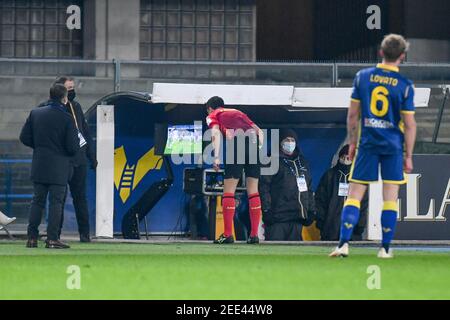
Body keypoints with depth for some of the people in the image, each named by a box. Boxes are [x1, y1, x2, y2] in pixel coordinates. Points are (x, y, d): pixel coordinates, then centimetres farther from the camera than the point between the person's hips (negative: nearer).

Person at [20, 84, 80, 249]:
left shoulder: (35, 113, 1)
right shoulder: (66, 118, -12)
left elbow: (24, 137, 3)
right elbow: (73, 147, -12)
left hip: (39, 166, 4)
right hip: (59, 168, -4)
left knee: (37, 201, 11)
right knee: (56, 202, 0)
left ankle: (32, 237, 9)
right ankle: (52, 238, -4)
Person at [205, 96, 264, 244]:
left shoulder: (212, 116, 22)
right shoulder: (238, 112, 36)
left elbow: (216, 133, 1)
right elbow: (259, 131, 25)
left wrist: (216, 157, -9)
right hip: (254, 140, 4)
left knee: (229, 191, 0)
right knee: (253, 190, 8)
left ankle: (228, 234, -4)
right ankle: (254, 234, 5)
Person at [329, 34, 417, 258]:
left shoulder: (363, 77, 0)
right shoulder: (405, 86, -6)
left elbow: (353, 114, 4)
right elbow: (409, 124, -5)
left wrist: (352, 142, 15)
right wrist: (408, 156, 3)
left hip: (367, 144, 1)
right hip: (393, 146, -1)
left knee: (354, 195, 3)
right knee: (390, 197, 5)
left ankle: (344, 244, -8)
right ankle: (385, 248, 6)